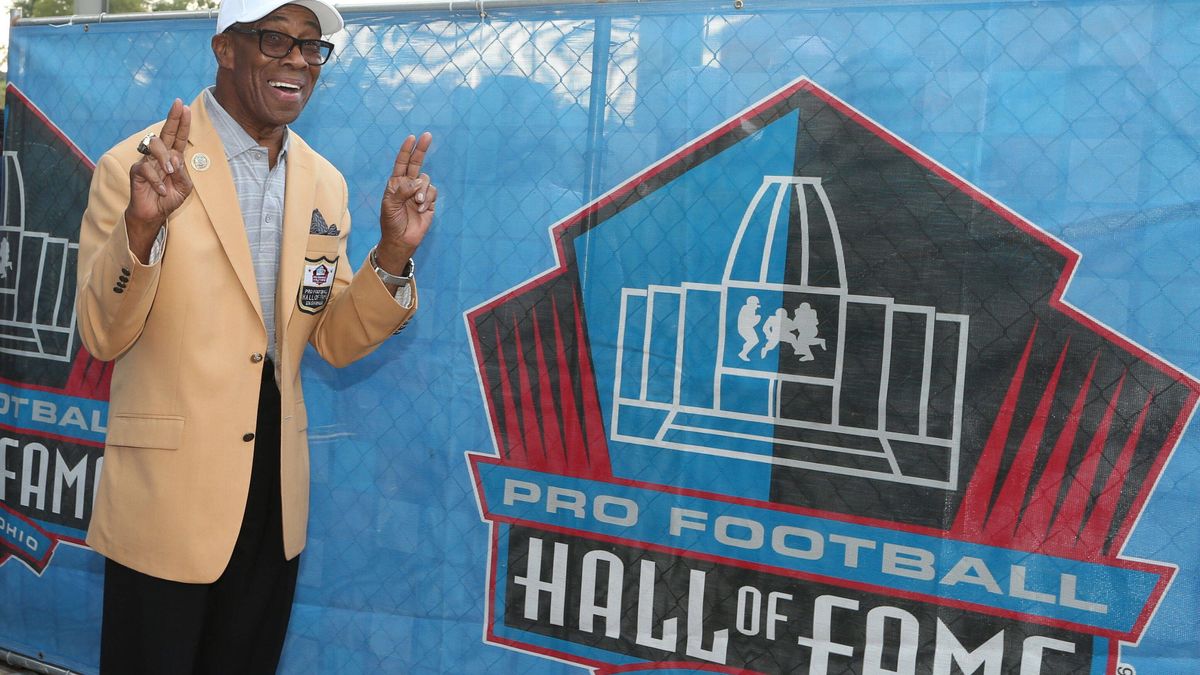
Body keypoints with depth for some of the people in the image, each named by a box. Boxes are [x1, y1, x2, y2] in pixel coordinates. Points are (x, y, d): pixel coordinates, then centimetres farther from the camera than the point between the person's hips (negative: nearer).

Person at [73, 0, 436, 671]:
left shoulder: (325, 182, 5)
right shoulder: (136, 164, -10)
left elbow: (334, 341, 5)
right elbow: (102, 337, -12)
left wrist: (394, 252, -12)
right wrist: (143, 225, -29)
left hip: (277, 493, 5)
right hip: (168, 487, -5)